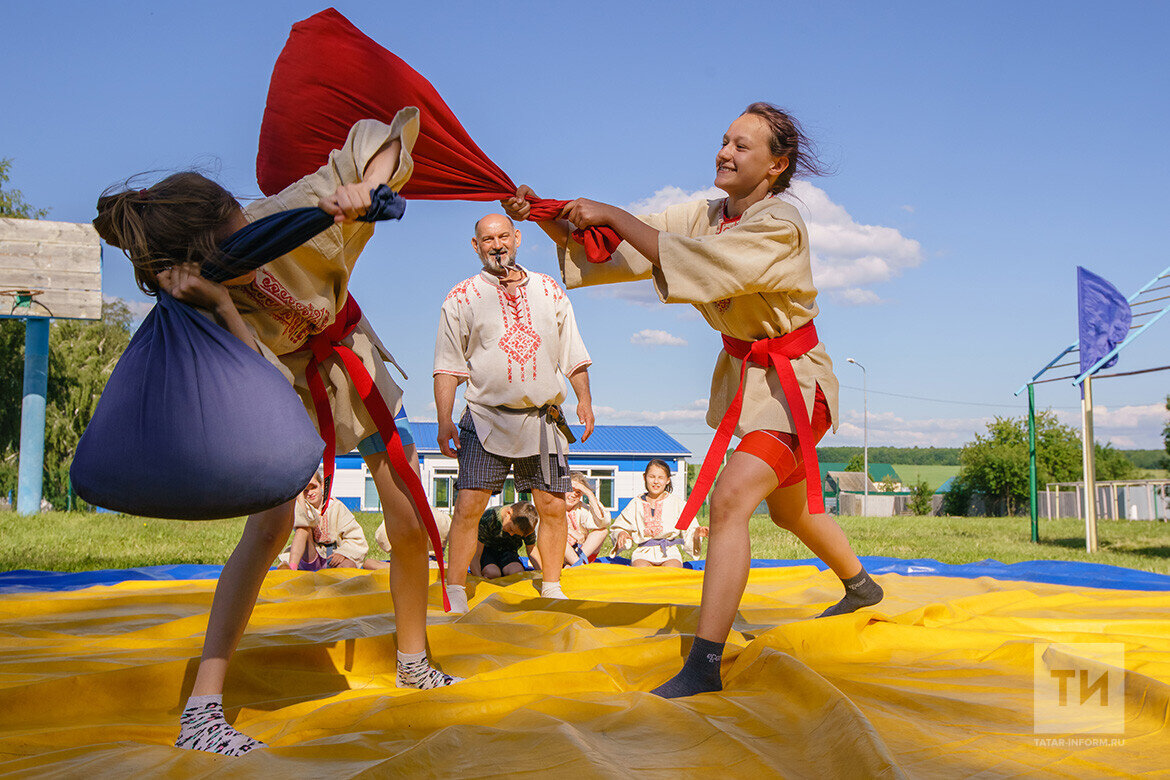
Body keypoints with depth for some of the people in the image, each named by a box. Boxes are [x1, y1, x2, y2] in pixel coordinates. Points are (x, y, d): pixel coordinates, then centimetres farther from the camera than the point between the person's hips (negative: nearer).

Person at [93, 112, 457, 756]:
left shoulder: (297, 209, -31)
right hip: (289, 378, -2)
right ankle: (202, 709, -16)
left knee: (409, 523, 1)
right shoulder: (206, 298, -31)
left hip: (349, 353, 3)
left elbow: (394, 132, -23)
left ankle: (413, 660, 24)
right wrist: (219, 304, -53)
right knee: (270, 523, -22)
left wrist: (366, 186, -43)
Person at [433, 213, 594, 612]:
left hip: (542, 419, 2)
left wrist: (584, 399, 9)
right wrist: (444, 421, -5)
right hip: (487, 417, -2)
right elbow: (448, 365, 2)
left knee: (553, 507, 0)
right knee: (468, 505, -10)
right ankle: (455, 594, 0)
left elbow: (572, 353, 18)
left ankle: (551, 588, 16)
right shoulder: (462, 297, 5)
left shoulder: (548, 290, 13)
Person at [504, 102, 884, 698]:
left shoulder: (781, 228, -23)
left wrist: (614, 216, -33)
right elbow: (606, 248, -8)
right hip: (743, 375, 8)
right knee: (788, 507, 25)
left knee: (730, 499, -25)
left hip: (793, 383, -8)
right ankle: (860, 586, 53)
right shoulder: (706, 214, -2)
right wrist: (545, 217, -22)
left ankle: (703, 665, -22)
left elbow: (703, 265, -37)